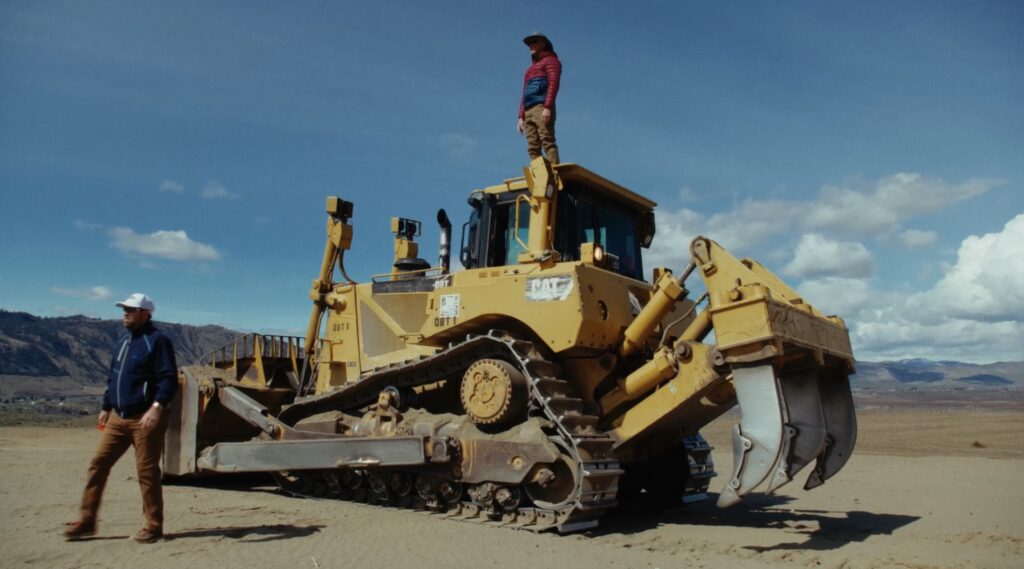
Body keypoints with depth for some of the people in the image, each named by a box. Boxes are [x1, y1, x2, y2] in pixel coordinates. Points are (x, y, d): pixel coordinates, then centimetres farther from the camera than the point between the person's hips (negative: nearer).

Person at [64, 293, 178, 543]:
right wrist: (106, 407, 23)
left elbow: (169, 379, -17)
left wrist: (157, 407, -28)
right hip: (118, 417, 8)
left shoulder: (157, 341, -10)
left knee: (146, 471, -3)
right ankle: (87, 520, 17)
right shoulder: (122, 342, 16)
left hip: (144, 418, -8)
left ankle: (153, 526, 8)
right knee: (98, 464, 6)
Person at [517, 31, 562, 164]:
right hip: (528, 111, 7)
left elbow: (554, 83, -6)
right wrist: (521, 116, 15)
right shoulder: (531, 68, 33)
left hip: (542, 108, -7)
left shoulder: (550, 60, 11)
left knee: (547, 141, -20)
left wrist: (547, 107, -20)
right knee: (533, 148, -6)